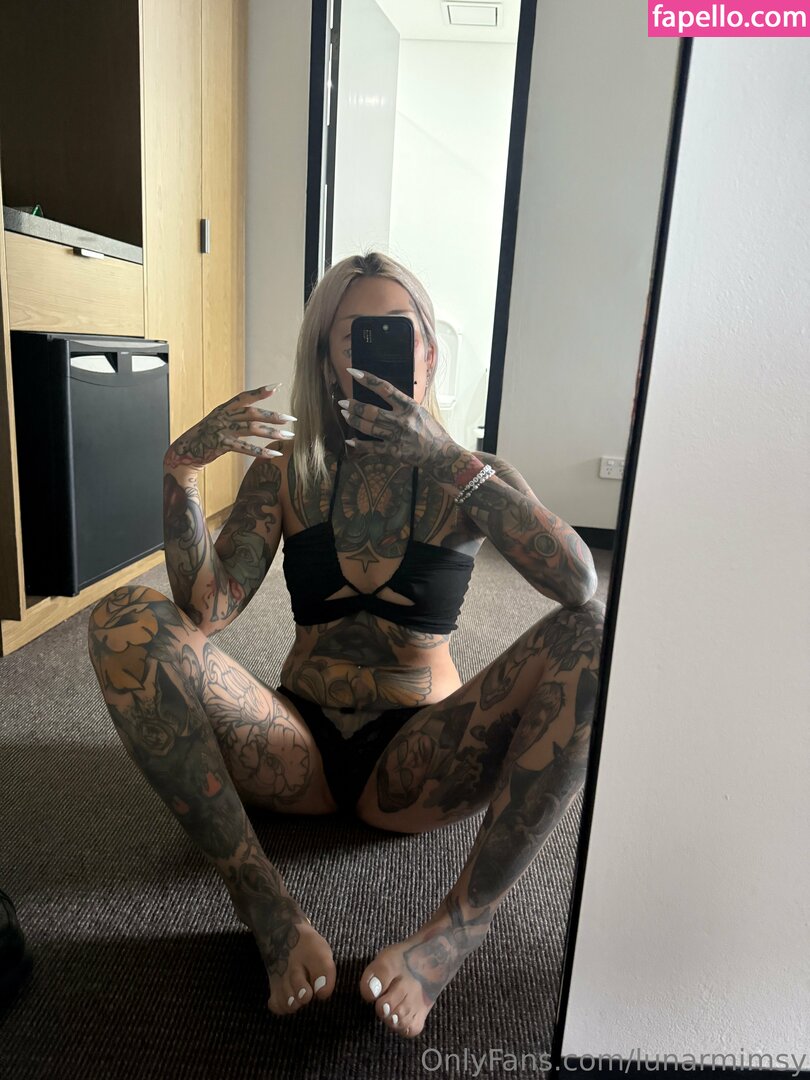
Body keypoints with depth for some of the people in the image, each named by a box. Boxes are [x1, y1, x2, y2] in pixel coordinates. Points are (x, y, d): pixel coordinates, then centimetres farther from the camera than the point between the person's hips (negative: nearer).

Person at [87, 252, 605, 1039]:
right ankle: (264, 903, -19)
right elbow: (207, 611, -7)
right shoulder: (287, 471, 4)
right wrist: (180, 473, -22)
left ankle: (462, 919, -21)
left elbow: (581, 585, -20)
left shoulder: (466, 479, 0)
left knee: (588, 637, -25)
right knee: (126, 619, -19)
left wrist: (443, 461, -28)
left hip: (417, 762, -1)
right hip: (300, 746, 2)